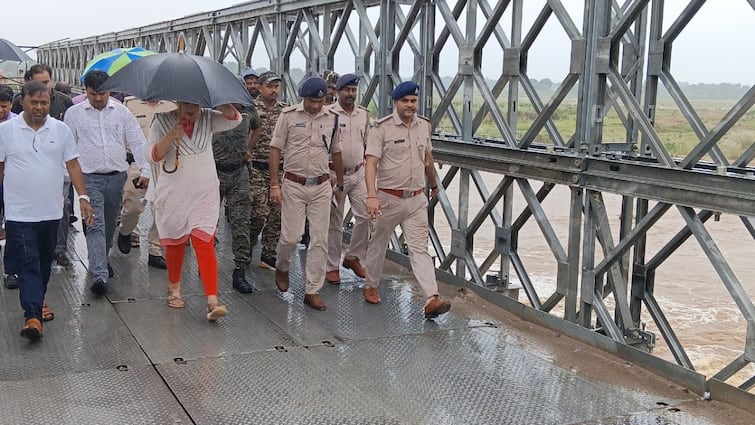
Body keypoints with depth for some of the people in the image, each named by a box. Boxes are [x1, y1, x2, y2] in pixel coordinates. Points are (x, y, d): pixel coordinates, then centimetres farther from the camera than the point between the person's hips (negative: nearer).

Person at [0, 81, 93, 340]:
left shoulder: (60, 130, 4)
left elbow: (72, 165, 5)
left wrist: (83, 196, -4)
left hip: (51, 211, 3)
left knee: (44, 263, 15)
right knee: (27, 264, -8)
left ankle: (36, 301, 34)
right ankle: (33, 316, -14)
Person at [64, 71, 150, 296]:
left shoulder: (122, 112, 5)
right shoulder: (74, 113, 1)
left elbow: (137, 141, 5)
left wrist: (145, 169, -2)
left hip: (116, 176, 3)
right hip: (89, 178, -3)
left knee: (109, 224, 14)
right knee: (95, 225, -12)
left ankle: (102, 261, 34)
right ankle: (99, 275, -18)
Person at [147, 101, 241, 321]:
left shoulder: (207, 119, 2)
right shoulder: (162, 122, -3)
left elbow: (234, 118, -11)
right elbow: (152, 155, -8)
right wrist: (171, 136, -24)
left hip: (204, 195, 0)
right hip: (173, 195, 0)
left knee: (204, 243, -9)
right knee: (175, 243, 12)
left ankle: (212, 301, -14)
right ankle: (174, 289, 36)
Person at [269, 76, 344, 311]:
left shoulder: (332, 118, 5)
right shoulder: (288, 115, -4)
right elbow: (275, 149, -2)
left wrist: (340, 184, 20)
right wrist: (274, 184, -8)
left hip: (321, 186, 3)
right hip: (293, 185, -3)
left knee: (320, 240, 1)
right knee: (290, 236, -2)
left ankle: (312, 291, 9)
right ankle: (282, 267, 31)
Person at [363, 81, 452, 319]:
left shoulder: (424, 126, 7)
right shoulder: (382, 128, -10)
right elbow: (371, 163, -19)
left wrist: (433, 185, 35)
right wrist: (371, 196, -31)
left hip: (416, 199, 3)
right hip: (388, 198, -3)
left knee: (419, 249, -4)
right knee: (379, 244, 15)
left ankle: (431, 300, -12)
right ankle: (371, 286, 35)